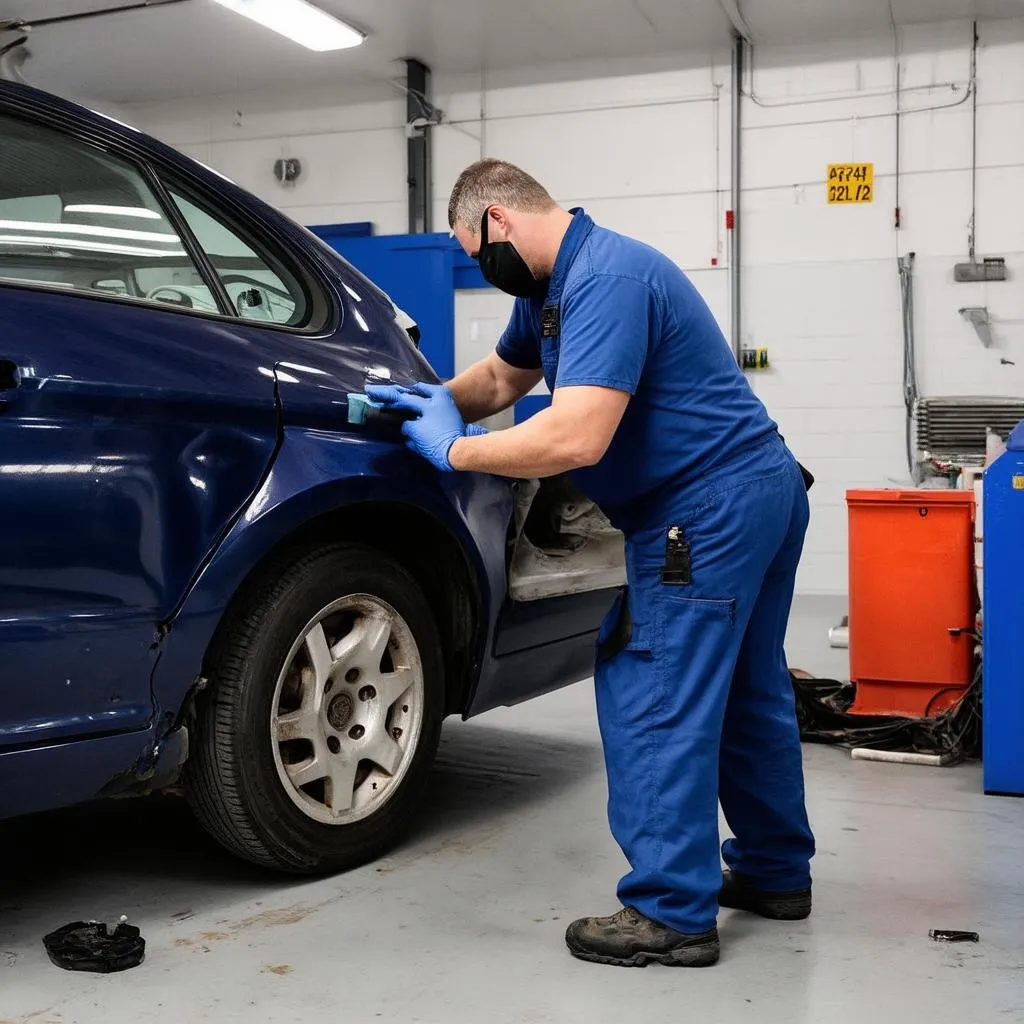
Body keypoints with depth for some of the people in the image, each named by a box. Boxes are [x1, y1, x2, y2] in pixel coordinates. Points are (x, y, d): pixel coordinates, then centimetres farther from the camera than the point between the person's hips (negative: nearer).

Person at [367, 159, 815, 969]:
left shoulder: (605, 280, -20)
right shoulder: (553, 287, 14)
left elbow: (575, 439, -29)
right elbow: (502, 377, 28)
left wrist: (454, 449, -17)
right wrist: (438, 398, 8)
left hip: (708, 509, -11)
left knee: (656, 703, -7)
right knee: (745, 690, 17)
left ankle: (671, 915, 2)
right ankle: (774, 872, 31)